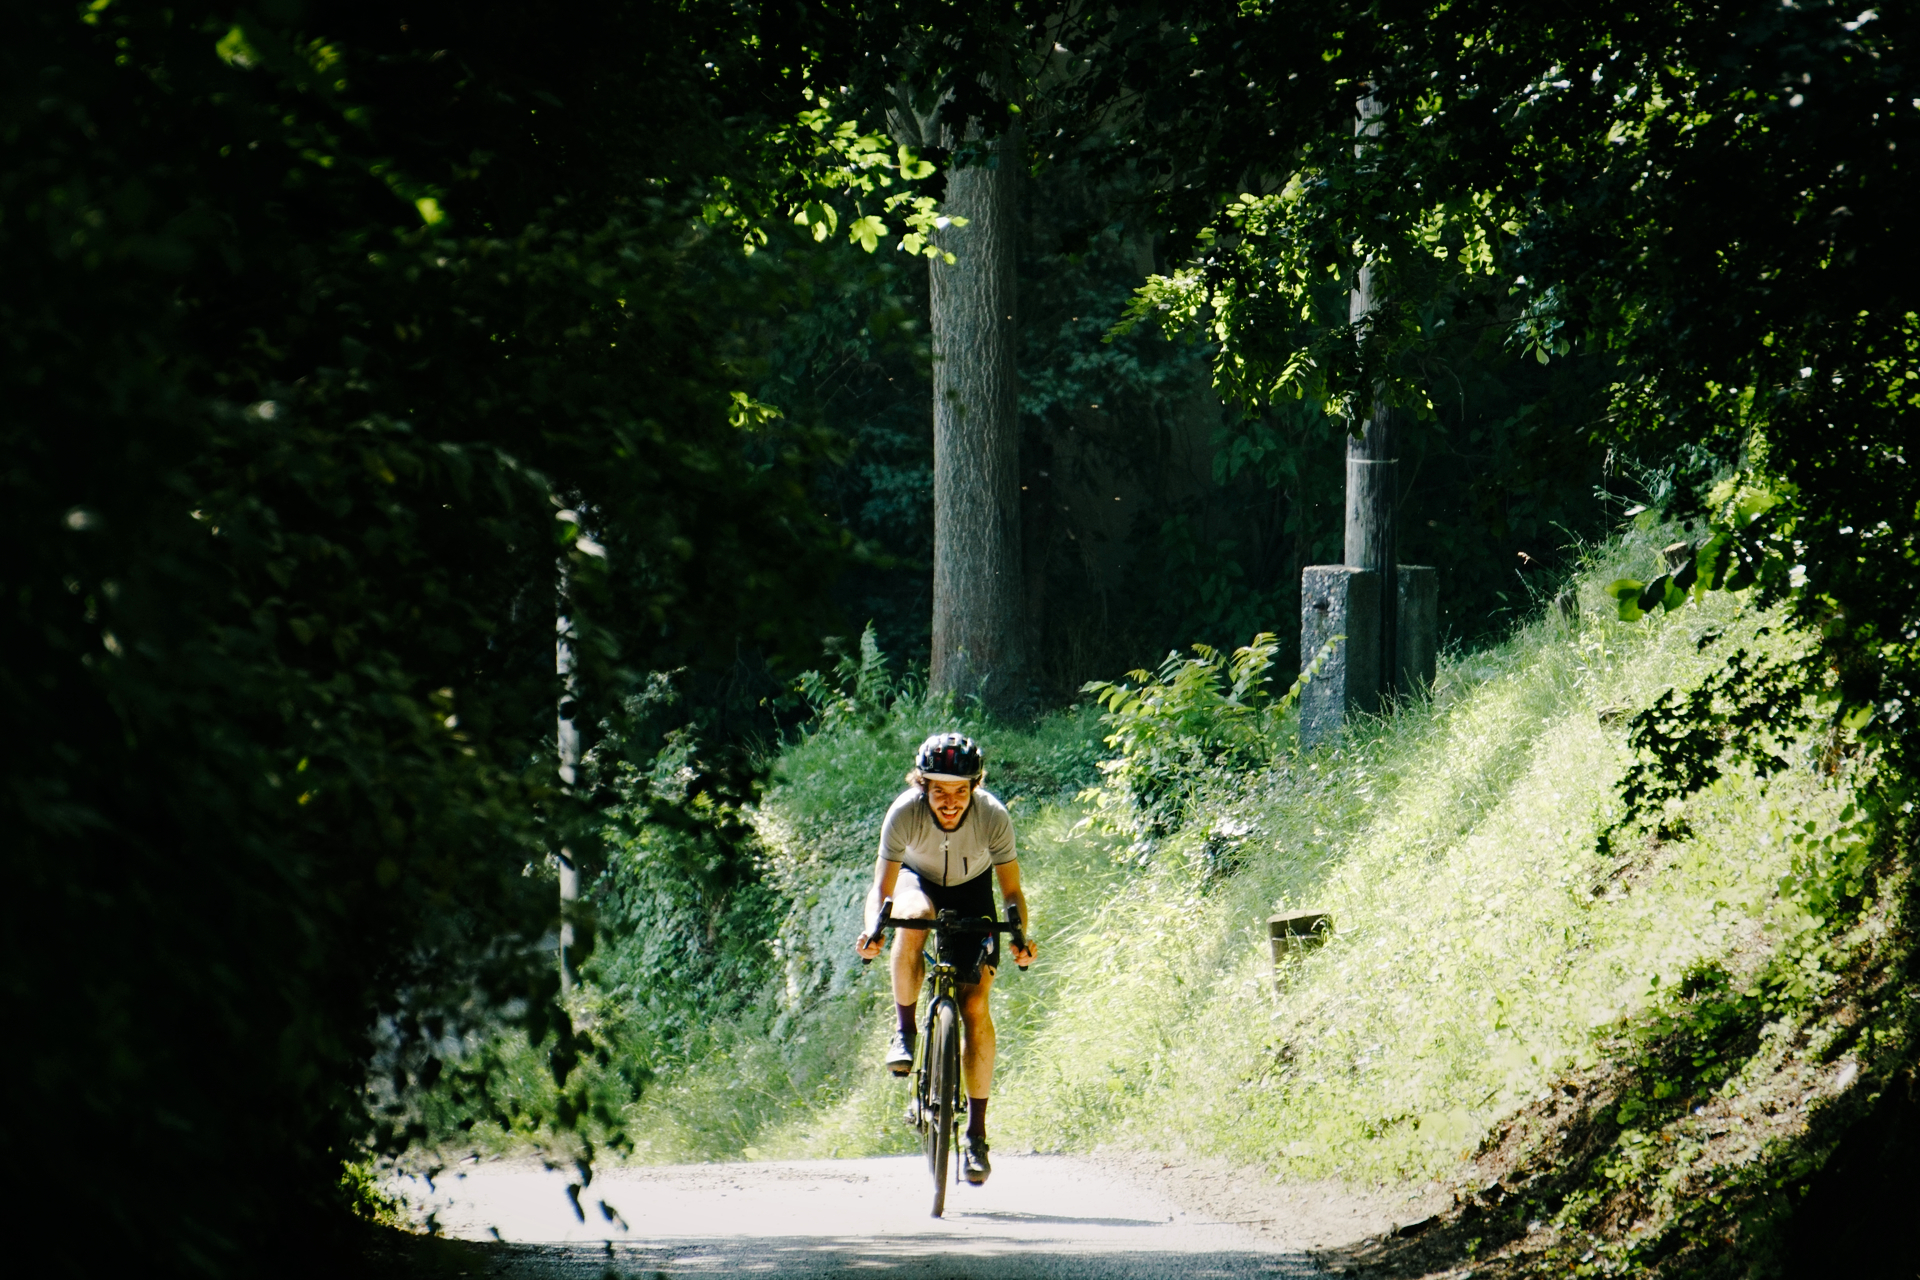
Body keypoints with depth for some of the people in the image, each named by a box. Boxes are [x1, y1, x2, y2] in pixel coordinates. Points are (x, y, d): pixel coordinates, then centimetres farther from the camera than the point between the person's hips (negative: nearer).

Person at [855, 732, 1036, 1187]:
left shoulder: (993, 817, -29)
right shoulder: (905, 813, -31)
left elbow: (1012, 891, -23)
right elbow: (882, 888, -29)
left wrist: (1021, 936, -42)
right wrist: (873, 929, -48)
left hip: (972, 892, 0)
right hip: (919, 881, 0)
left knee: (976, 1006, -14)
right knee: (914, 916, -39)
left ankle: (976, 1132, -7)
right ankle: (904, 1030, -18)